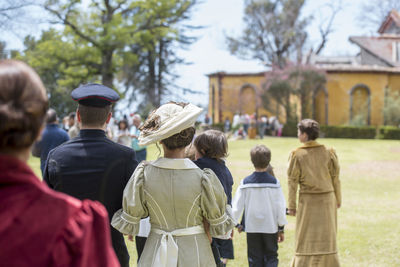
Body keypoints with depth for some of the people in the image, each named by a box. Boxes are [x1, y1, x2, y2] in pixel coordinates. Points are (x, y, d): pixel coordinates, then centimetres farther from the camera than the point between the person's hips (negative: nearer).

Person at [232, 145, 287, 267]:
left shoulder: (245, 183, -6)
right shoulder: (274, 182, -8)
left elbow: (237, 206, -4)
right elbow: (281, 207, -5)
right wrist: (281, 228, 5)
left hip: (252, 228, 1)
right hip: (270, 228, -1)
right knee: (271, 257, 11)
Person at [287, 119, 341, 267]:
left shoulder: (297, 155, -9)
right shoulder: (328, 152, -3)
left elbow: (292, 182, -7)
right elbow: (335, 178, 1)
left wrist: (291, 206, -1)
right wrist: (338, 200, 12)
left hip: (307, 200, -2)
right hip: (327, 199, 2)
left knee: (306, 240, 8)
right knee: (326, 238, 12)